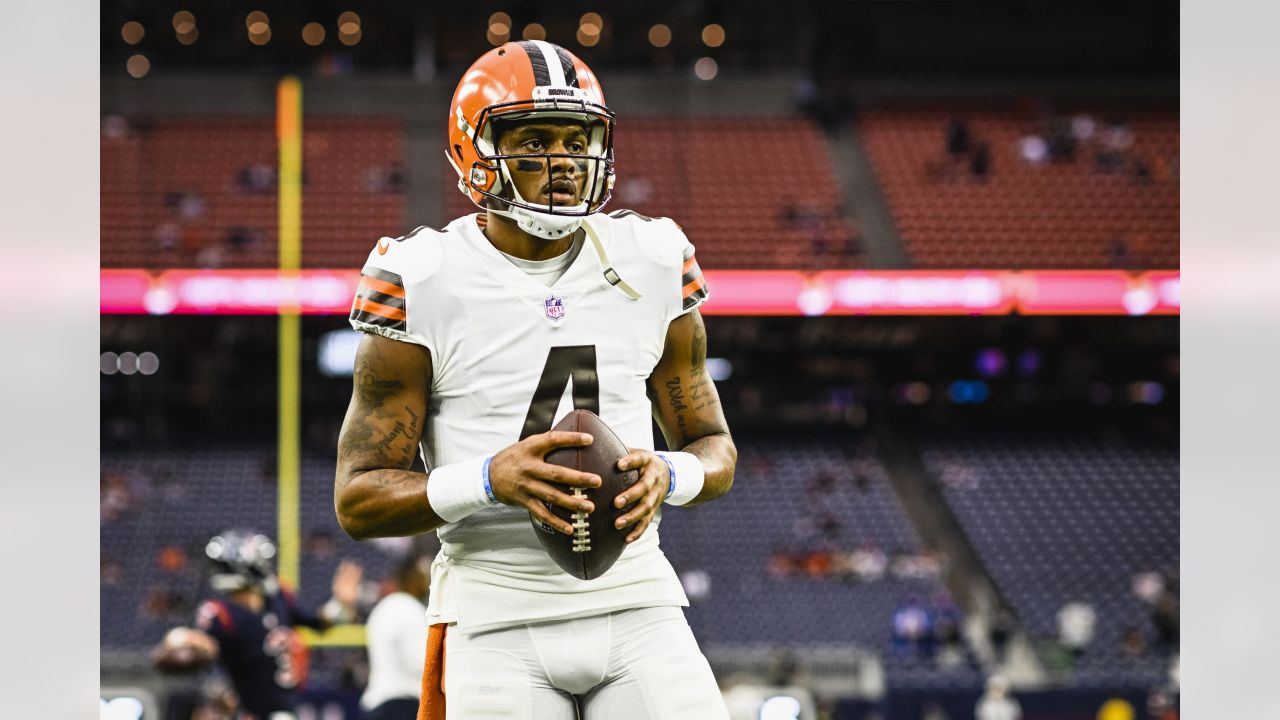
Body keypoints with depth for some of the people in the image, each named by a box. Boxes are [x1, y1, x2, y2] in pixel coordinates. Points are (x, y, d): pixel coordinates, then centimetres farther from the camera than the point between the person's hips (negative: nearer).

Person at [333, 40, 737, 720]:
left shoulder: (650, 265, 6)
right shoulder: (425, 283, -5)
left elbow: (714, 449, 15)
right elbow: (358, 498, -5)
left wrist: (666, 475, -9)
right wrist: (489, 480, -21)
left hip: (634, 605, 3)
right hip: (497, 617, -3)